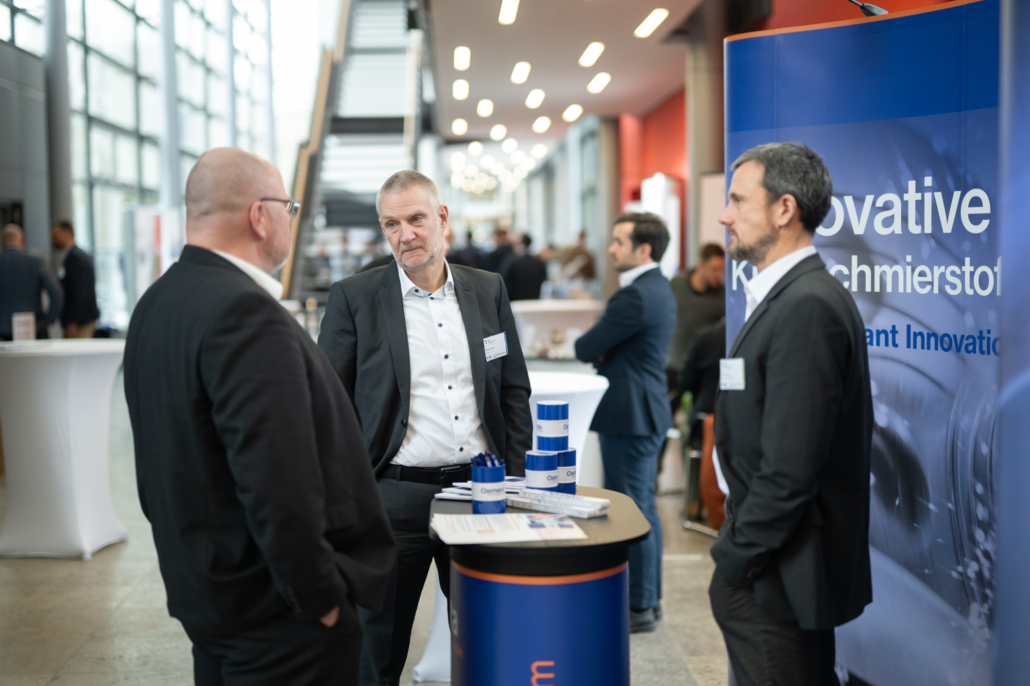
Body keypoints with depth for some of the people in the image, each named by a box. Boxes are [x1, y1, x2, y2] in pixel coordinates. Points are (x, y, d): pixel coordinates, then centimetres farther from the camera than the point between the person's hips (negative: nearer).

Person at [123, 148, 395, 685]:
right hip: (273, 610, -9)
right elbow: (278, 482, -27)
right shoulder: (246, 312, -23)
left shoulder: (156, 304, 7)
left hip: (198, 589, 10)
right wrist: (322, 596, -17)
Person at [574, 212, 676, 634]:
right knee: (644, 506, 16)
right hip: (644, 410, 11)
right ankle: (649, 598, 26)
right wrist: (605, 354, -2)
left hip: (628, 416, -11)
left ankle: (638, 607, 5)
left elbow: (587, 348, -17)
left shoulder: (635, 295, -20)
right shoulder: (658, 289, 14)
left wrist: (588, 348, 4)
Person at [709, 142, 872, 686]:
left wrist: (732, 568, -15)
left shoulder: (808, 307, -21)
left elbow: (789, 471, -25)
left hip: (781, 579, -10)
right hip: (788, 569, 10)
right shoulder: (793, 296, 12)